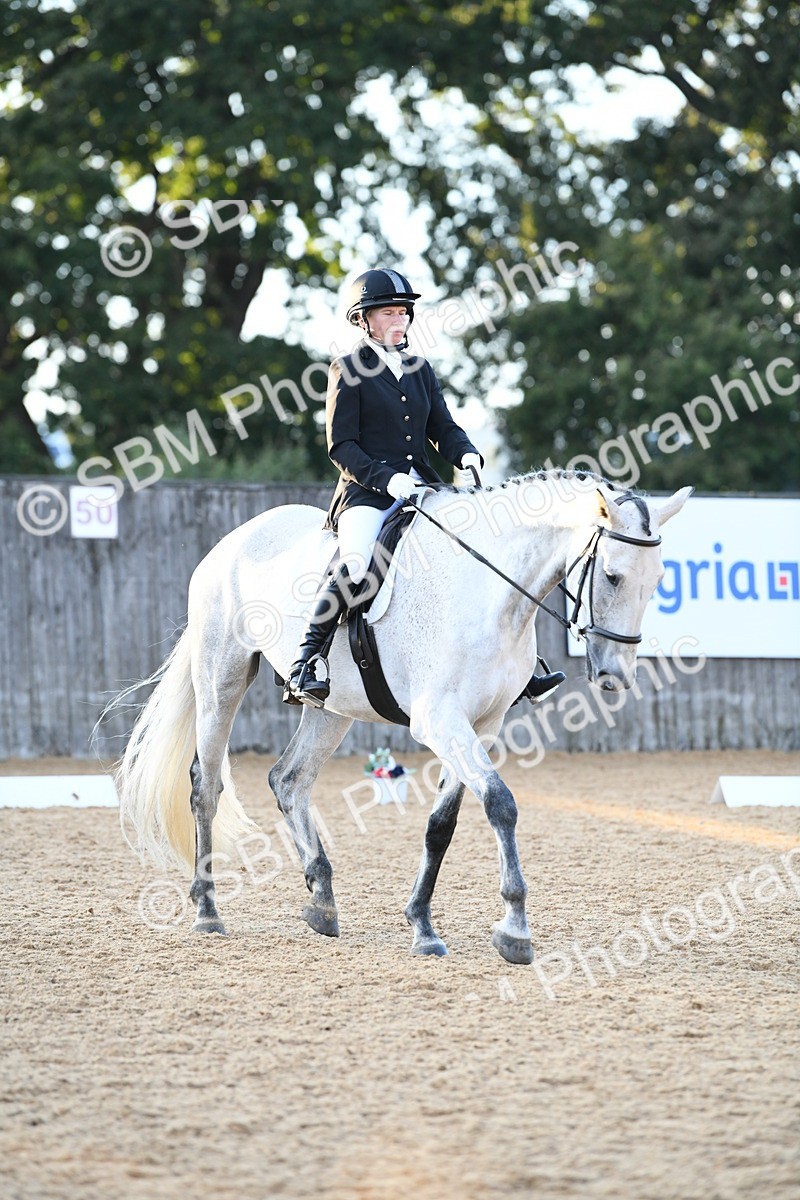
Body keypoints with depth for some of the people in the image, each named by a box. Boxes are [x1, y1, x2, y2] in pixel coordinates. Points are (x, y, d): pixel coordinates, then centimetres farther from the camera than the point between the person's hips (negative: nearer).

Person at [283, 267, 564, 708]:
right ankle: (302, 669, -28)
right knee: (355, 564, -33)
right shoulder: (348, 370, 0)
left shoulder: (419, 369, 18)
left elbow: (443, 428, 16)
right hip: (367, 492, -6)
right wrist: (388, 479, -20)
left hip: (422, 487, 6)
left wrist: (467, 455, -6)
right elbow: (341, 447, -6)